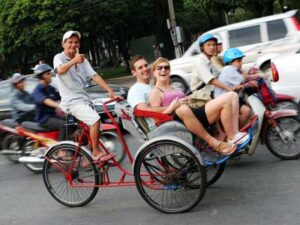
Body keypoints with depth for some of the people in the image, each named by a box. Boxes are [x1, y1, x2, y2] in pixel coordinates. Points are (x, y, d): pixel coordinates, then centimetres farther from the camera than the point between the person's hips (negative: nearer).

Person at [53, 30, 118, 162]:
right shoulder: (59, 58, -4)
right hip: (71, 101, -7)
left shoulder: (82, 59, 13)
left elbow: (94, 76, 1)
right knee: (95, 120, -24)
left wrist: (109, 90, -13)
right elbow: (60, 70, -28)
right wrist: (73, 61, -48)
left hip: (84, 98, 7)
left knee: (91, 126, 9)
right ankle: (96, 153, -13)